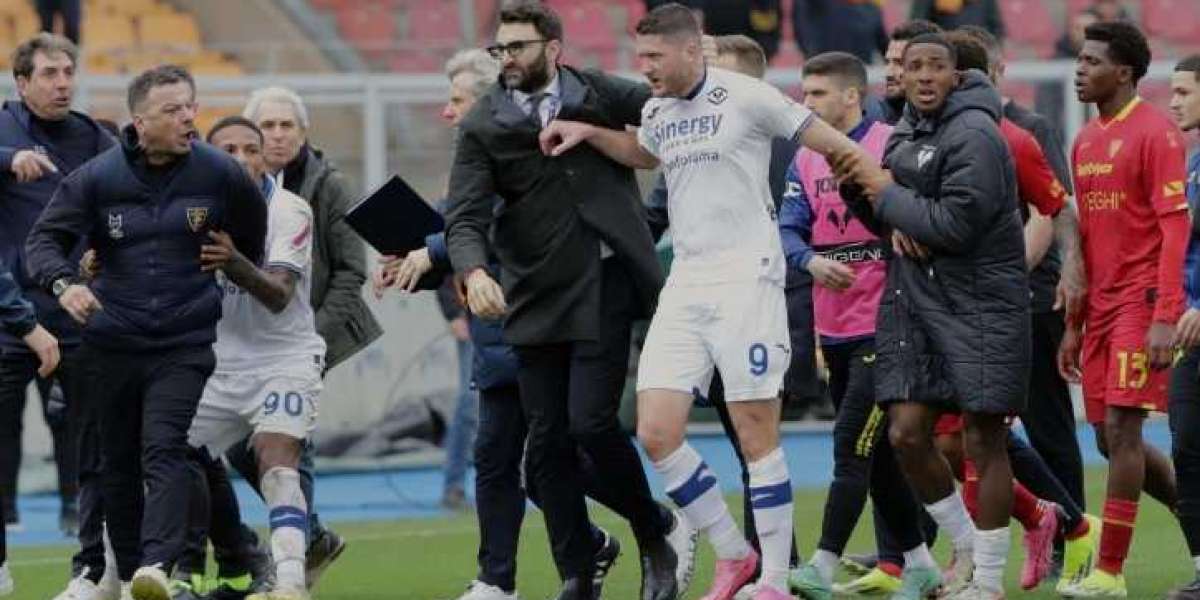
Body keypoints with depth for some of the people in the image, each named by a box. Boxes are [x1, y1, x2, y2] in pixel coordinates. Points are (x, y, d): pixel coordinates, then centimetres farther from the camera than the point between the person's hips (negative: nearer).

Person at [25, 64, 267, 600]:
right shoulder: (97, 178, -4)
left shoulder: (219, 174, -3)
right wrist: (64, 282, -24)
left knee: (164, 450, -20)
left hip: (185, 344, -2)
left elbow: (253, 232, 16)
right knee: (118, 463, 11)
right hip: (111, 344, 2)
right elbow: (43, 239, -5)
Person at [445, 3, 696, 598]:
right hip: (536, 297, 2)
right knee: (546, 442, 2)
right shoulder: (483, 125, 0)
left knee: (591, 422, -12)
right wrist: (474, 270, -28)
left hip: (603, 287, -2)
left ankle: (658, 533, 11)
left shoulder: (600, 95, 1)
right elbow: (465, 216, -10)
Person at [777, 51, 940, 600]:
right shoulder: (806, 159, 10)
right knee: (876, 453, 13)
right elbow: (788, 229, 3)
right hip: (834, 329, 7)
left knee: (852, 446, -13)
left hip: (882, 326, -7)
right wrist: (812, 261, -15)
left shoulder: (891, 146, -9)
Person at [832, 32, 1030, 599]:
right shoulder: (907, 132, 11)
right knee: (907, 433, 3)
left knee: (983, 440, -1)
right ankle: (967, 546, 24)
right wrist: (859, 188, -2)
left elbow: (955, 226, -22)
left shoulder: (972, 136, -15)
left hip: (978, 301, -8)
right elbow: (889, 217, 18)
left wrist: (886, 193, -12)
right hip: (914, 299, 8)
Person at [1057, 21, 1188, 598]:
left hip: (1142, 304, -8)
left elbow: (1175, 228, -14)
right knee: (1110, 437, 8)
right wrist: (1074, 325, 19)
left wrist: (1165, 318, -20)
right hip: (1101, 307, 8)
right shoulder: (1085, 141, 15)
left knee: (1121, 430, -10)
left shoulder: (1155, 133, -9)